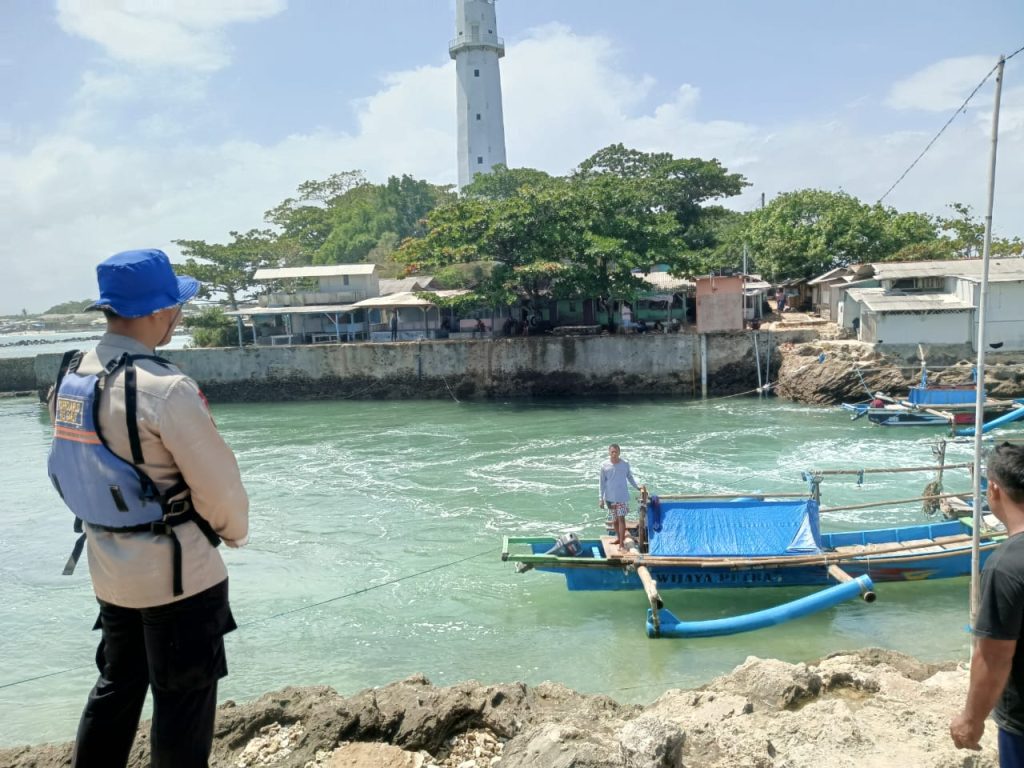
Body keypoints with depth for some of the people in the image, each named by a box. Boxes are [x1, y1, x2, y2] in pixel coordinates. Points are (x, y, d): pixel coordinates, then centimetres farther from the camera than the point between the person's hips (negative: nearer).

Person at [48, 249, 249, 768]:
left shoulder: (69, 378, 0)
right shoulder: (165, 389, -24)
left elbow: (77, 470, 9)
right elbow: (218, 482, -17)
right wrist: (236, 531, 1)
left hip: (109, 569, 8)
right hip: (178, 573, -7)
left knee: (116, 687, 24)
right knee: (184, 701, 8)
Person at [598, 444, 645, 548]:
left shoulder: (625, 464, -4)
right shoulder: (604, 466, -4)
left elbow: (630, 477, 10)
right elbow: (602, 483, 1)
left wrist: (638, 486, -4)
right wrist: (601, 499, 0)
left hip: (622, 496, -2)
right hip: (610, 497, 2)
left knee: (621, 518, -9)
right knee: (614, 519, 12)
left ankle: (621, 543, -9)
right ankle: (618, 537, 32)